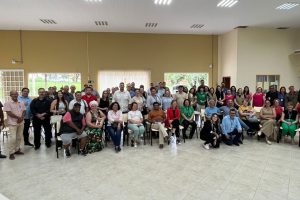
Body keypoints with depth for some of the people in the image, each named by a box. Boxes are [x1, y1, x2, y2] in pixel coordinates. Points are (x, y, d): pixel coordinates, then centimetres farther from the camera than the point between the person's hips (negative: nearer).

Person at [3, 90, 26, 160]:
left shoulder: (21, 103, 9)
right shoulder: (7, 103, -6)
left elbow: (24, 111, 6)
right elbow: (9, 113, -13)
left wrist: (21, 118, -12)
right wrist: (18, 117, -13)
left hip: (21, 122, 5)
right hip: (12, 123, -5)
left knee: (19, 137, 10)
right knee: (13, 138, -8)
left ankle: (17, 150, 23)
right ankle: (11, 153, 3)